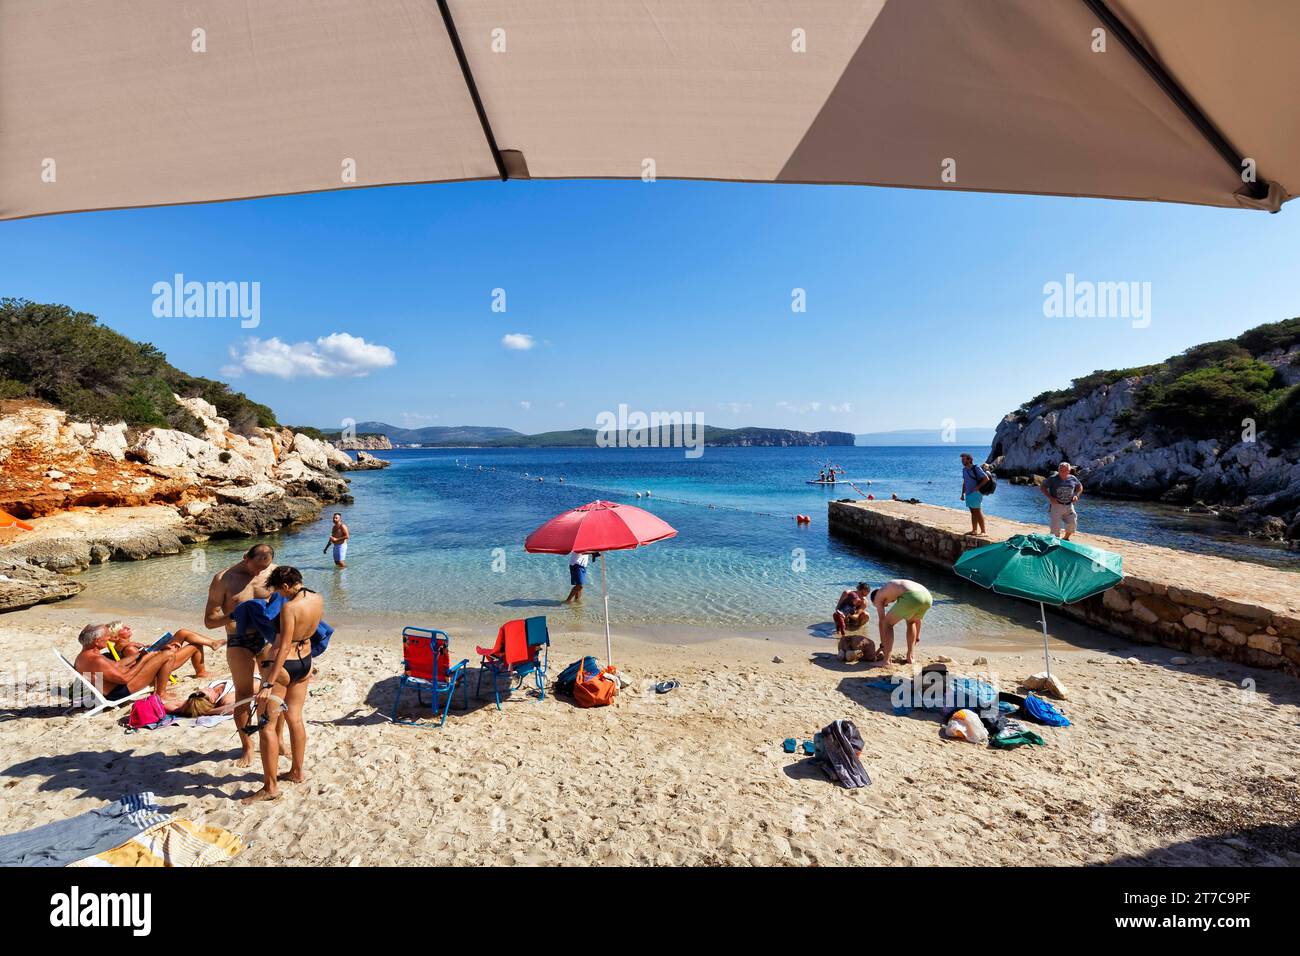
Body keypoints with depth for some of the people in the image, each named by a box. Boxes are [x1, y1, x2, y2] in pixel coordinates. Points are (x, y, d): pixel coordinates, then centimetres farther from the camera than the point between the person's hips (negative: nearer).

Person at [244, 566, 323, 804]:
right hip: (304, 662, 8)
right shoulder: (318, 600, -2)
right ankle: (297, 772, 30)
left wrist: (268, 684, -25)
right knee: (295, 718, 19)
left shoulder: (289, 608, -24)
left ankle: (270, 786, 8)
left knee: (266, 725, 3)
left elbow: (284, 648, -26)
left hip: (282, 664, -8)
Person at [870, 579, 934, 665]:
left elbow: (882, 622, 21)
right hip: (927, 596, 7)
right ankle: (911, 657, 31)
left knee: (888, 623, 14)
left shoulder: (878, 595, 23)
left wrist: (883, 645, 26)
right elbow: (916, 617, 45)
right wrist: (917, 637, 53)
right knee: (911, 621, 34)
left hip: (911, 598, -6)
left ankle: (886, 661, 8)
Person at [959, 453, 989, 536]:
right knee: (973, 513, 10)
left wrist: (978, 487, -16)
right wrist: (962, 494, 18)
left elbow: (986, 478, -12)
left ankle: (983, 531, -3)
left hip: (976, 493, -7)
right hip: (968, 494, 7)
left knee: (978, 512, -7)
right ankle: (974, 530, 14)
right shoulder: (964, 470, 12)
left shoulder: (976, 468, -11)